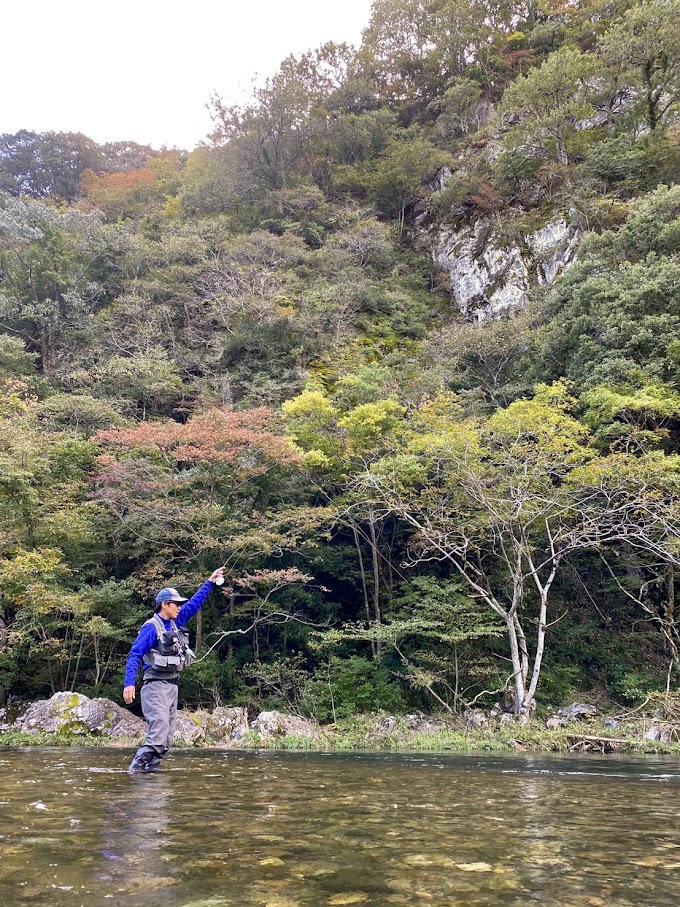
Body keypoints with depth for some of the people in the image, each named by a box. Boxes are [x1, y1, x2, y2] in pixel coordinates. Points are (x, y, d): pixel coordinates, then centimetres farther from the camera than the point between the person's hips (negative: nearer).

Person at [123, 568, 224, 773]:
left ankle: (151, 769, 10)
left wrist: (210, 582, 20)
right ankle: (135, 769, -15)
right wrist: (129, 683, -24)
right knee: (158, 733, -18)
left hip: (173, 686, 8)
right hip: (156, 685, -8)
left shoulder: (176, 622, 12)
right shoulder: (151, 627, -10)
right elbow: (134, 656, -14)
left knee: (167, 738, 6)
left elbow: (194, 604, 22)